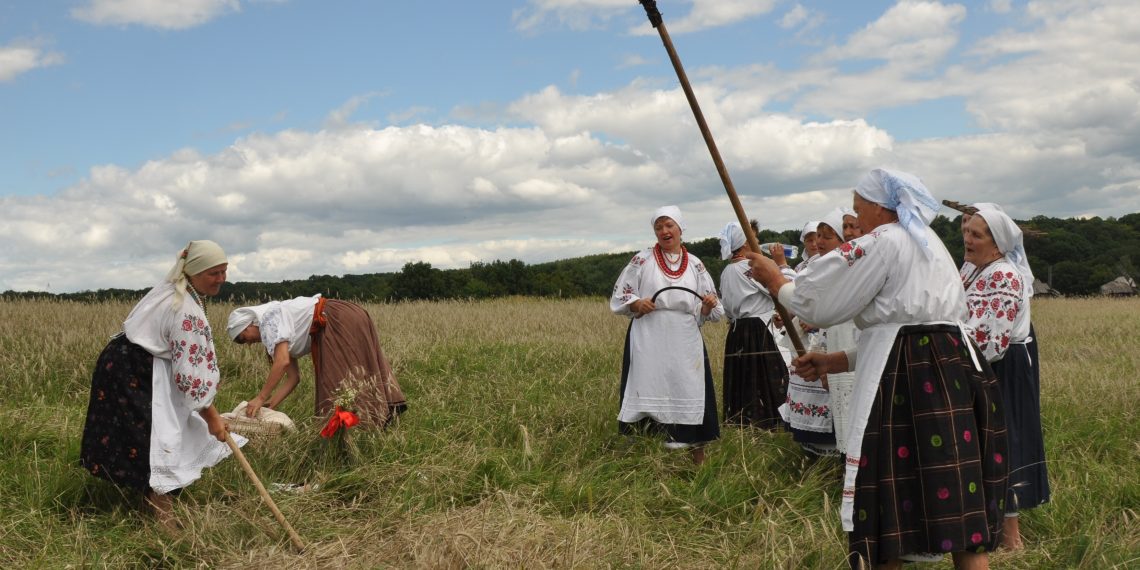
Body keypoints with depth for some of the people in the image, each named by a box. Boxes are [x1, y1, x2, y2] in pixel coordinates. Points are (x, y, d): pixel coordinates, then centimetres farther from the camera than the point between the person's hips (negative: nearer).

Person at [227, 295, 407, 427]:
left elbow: (283, 362, -19)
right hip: (353, 320, 10)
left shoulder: (269, 317, -6)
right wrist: (268, 405, 10)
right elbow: (293, 378, 16)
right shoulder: (272, 336, 21)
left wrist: (261, 398, -14)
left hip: (340, 322, -10)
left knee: (342, 380, -10)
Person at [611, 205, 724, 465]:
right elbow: (619, 296, 6)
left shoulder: (695, 265, 10)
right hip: (649, 344, -2)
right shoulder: (642, 260, 3)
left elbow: (708, 312, 12)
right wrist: (636, 304, -14)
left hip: (686, 344, 2)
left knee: (692, 395, 3)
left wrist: (709, 306, -10)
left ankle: (699, 459, 14)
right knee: (650, 394, -4)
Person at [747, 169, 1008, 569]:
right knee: (959, 504, 7)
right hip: (950, 368, 9)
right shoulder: (929, 243, 24)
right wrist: (838, 360, 22)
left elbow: (819, 301, -5)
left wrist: (775, 281, 13)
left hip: (906, 378, -9)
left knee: (895, 496, 0)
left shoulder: (882, 241, -5)